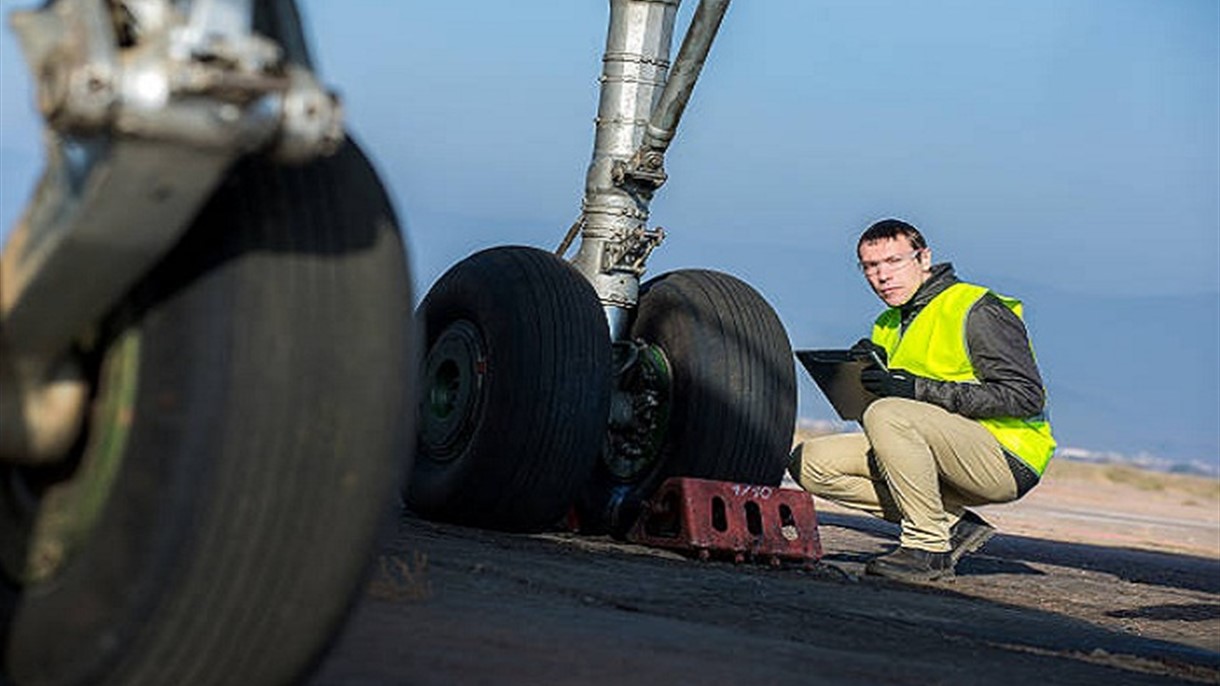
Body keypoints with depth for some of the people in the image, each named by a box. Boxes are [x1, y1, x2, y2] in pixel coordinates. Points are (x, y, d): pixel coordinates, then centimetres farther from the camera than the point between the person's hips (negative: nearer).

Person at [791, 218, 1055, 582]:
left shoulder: (978, 312, -10)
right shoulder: (887, 327, 16)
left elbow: (1027, 397, -19)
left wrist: (920, 389, -23)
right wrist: (878, 372, -10)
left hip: (1007, 459, -8)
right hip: (947, 462, 9)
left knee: (888, 415, -31)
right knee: (810, 462, -4)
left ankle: (930, 547, -20)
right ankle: (953, 525, -5)